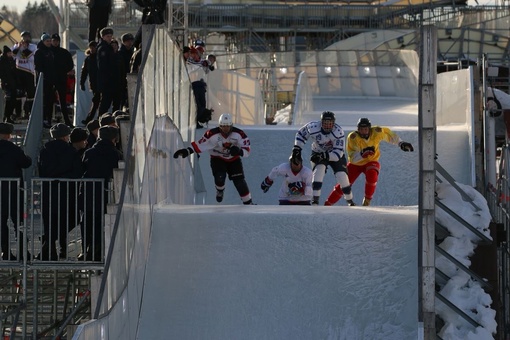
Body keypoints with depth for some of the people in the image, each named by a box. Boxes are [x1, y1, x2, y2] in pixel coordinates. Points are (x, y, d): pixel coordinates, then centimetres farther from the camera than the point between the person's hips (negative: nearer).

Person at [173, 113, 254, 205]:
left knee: (239, 180, -10)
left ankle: (248, 202, 5)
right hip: (217, 159, -1)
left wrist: (239, 151, -42)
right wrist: (187, 151, -27)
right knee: (219, 177, -24)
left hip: (234, 159, 1)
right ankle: (220, 190, 14)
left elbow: (246, 151, -20)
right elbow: (200, 145, -17)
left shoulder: (239, 134, -22)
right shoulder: (212, 134, -24)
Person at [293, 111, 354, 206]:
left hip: (336, 155, 0)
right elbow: (301, 134, -5)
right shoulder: (313, 127, -27)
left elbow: (338, 153, -32)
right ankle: (314, 202, -23)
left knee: (342, 177, -9)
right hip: (318, 152, 0)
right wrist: (297, 148, -13)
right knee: (318, 172, -25)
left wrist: (323, 156, -41)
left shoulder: (338, 132, -31)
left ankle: (350, 201, 15)